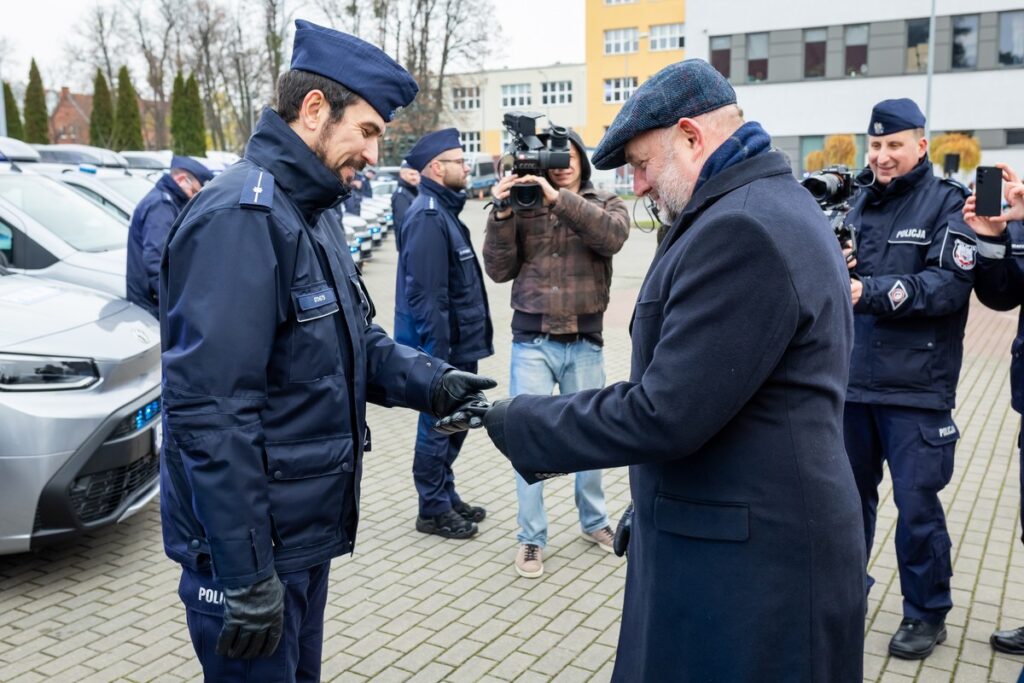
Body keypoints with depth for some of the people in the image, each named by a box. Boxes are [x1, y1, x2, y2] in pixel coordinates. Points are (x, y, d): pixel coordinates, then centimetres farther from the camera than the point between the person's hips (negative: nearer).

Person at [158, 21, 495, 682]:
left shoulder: (306, 217, 12)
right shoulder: (241, 217, -22)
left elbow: (360, 344, 13)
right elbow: (211, 413, -27)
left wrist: (432, 382, -6)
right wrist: (244, 575, -25)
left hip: (304, 532, 10)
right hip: (251, 550, -10)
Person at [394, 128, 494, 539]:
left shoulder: (444, 211, 13)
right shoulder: (429, 217, -19)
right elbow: (426, 297, -24)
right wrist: (439, 357, -24)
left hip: (458, 344, 10)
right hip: (441, 347, -10)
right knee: (438, 427, 3)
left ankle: (446, 497, 32)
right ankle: (433, 510, 16)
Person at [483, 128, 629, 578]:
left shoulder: (606, 203, 5)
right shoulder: (524, 204, 3)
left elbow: (613, 236, -18)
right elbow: (499, 271, -3)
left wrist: (559, 198, -25)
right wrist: (502, 214, -16)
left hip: (585, 343, 1)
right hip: (533, 342, -1)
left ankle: (594, 521, 34)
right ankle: (531, 538, 14)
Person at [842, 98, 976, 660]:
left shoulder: (946, 204, -4)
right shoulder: (858, 203, 11)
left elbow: (950, 284, -16)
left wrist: (869, 293, -24)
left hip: (915, 387, -5)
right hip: (852, 380, 5)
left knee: (917, 503, 3)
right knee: (849, 493, 16)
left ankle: (927, 613, 22)